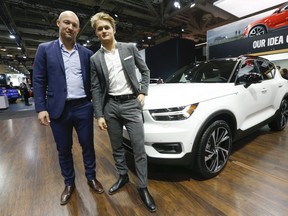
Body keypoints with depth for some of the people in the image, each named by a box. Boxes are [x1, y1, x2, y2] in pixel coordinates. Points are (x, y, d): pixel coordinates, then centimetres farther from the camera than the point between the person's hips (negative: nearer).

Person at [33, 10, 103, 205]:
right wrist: (41, 108, -7)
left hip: (83, 107, 1)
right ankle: (69, 183, 35)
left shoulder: (87, 53, 8)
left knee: (88, 145, 11)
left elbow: (93, 80, 8)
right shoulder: (45, 49, 4)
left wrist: (97, 104, 4)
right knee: (64, 150, 13)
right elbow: (39, 81, 1)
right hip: (58, 109, 0)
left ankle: (91, 177, 33)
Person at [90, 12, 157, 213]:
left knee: (139, 149, -1)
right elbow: (96, 89, 4)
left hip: (131, 103, -2)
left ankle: (143, 187, 18)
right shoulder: (95, 58, 6)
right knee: (117, 147, 14)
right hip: (111, 106, 3)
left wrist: (143, 92, -2)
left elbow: (145, 71, 10)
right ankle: (123, 176, 38)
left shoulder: (130, 48, 4)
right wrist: (99, 115, -1)